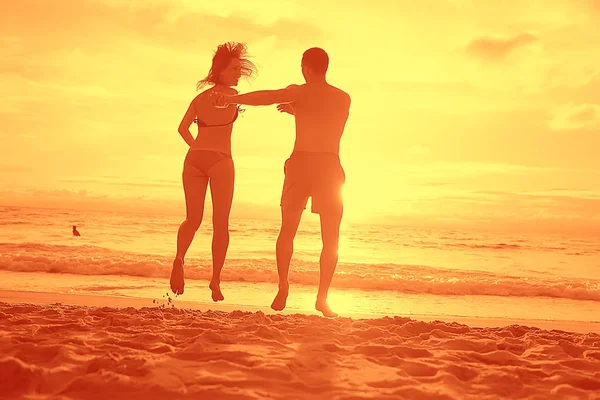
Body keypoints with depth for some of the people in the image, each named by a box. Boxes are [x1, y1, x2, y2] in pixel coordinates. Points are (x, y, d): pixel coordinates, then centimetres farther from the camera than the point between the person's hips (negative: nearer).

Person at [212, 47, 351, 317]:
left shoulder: (300, 92, 0)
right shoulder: (344, 98, 12)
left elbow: (267, 97, -13)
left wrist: (230, 99, -6)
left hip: (301, 163, -1)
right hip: (330, 165, 2)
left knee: (287, 230, 12)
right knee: (331, 238, 5)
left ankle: (283, 285, -1)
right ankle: (322, 297, -2)